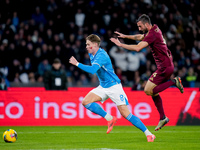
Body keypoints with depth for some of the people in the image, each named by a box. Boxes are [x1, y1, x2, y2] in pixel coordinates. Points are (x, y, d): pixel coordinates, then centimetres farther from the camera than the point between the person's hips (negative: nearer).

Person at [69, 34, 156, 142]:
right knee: (85, 102, -10)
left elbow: (92, 70, -36)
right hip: (103, 87, 9)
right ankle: (110, 119, 2)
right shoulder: (91, 54, 7)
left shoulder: (101, 56, -22)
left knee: (125, 114, -15)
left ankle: (148, 134, -7)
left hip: (114, 86, -9)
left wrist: (77, 64, -29)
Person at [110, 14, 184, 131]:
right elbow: (140, 37, 32)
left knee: (148, 90, -11)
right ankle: (163, 118, 15)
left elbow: (137, 48, -27)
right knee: (153, 91, 12)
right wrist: (125, 36, 27)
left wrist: (120, 44, -20)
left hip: (164, 67, -10)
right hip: (167, 65, 10)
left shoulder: (152, 34, -17)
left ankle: (174, 82, -8)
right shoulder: (155, 29, 12)